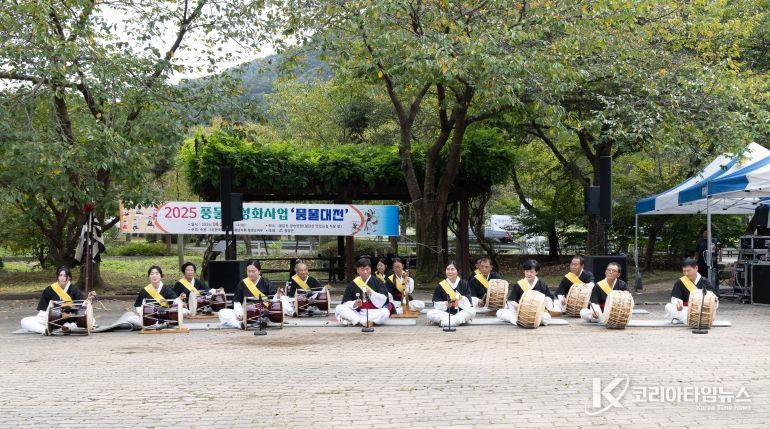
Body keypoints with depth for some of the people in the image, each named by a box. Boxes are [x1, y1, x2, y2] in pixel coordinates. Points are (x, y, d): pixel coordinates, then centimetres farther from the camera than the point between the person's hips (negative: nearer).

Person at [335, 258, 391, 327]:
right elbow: (346, 302, 3)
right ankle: (362, 322, -35)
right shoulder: (353, 284, 6)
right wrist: (354, 304, -17)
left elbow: (383, 299, -7)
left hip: (374, 313, -1)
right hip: (357, 313, 1)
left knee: (386, 312, -33)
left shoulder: (377, 282, 3)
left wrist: (371, 293, -22)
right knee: (339, 308, -19)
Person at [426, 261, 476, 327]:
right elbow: (436, 305, 2)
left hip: (461, 313, 0)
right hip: (445, 313, 0)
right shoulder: (440, 286, 4)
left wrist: (461, 298, -23)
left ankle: (445, 322, -32)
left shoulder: (464, 284, 3)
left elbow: (469, 303, -3)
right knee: (430, 314, -25)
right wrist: (445, 304, -17)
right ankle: (457, 321, -28)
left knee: (472, 311, -30)